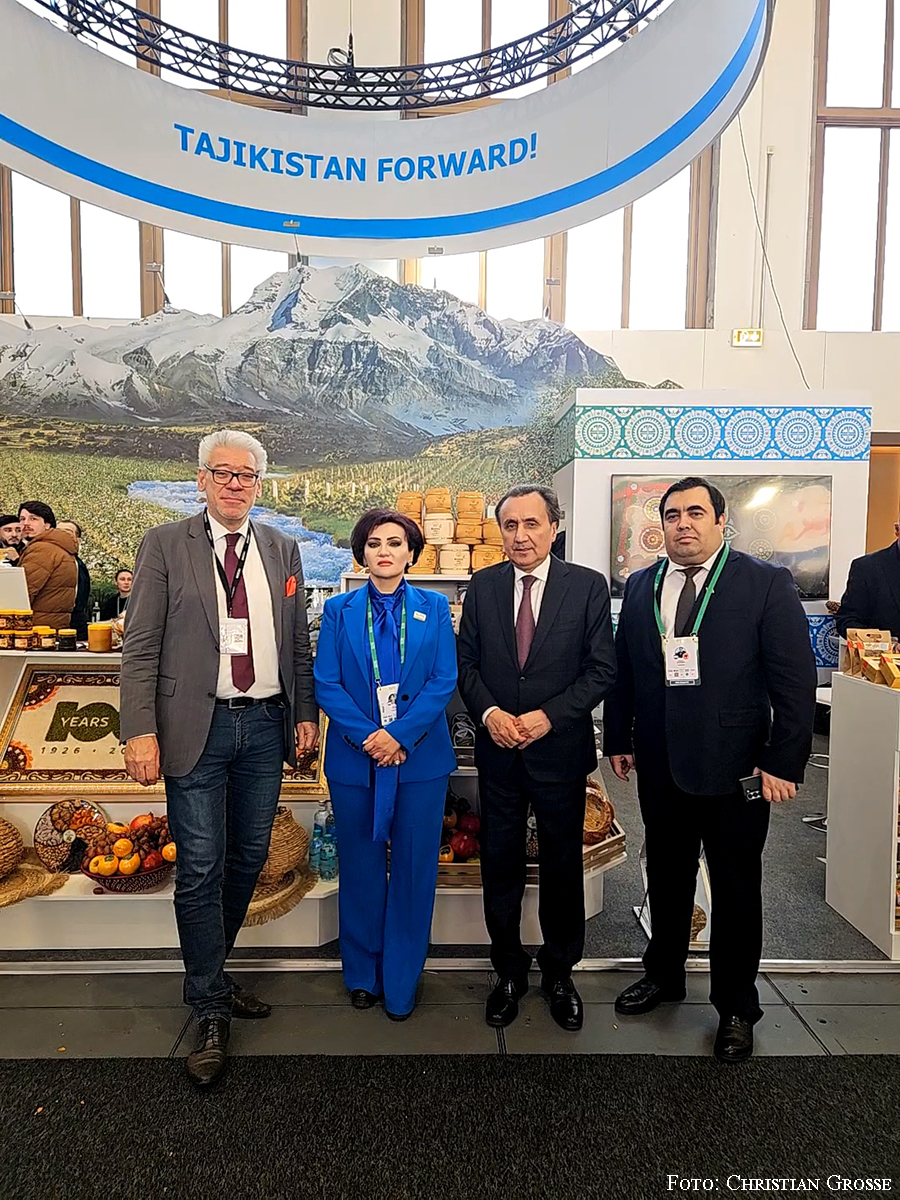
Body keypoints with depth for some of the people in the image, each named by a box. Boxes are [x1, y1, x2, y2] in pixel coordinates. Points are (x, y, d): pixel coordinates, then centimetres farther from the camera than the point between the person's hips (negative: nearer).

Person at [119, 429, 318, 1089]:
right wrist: (141, 731, -12)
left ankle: (210, 973, 38)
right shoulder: (166, 545, -1)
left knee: (249, 857, 15)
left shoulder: (282, 549, 9)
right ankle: (212, 1010, 21)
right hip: (196, 727, -4)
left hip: (265, 724, 4)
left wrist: (305, 712, 7)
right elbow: (141, 647, -5)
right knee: (201, 870, 2)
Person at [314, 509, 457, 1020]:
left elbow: (444, 682, -3)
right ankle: (362, 975, 32)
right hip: (355, 758, 1)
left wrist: (401, 734, -14)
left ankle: (402, 984, 24)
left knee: (413, 869, 6)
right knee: (361, 868, 12)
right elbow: (326, 684, -2)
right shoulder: (339, 610, 4)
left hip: (419, 757, 0)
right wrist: (367, 735, -13)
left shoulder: (434, 609, 4)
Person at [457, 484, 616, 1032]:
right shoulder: (483, 585, 3)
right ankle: (510, 971, 33)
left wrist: (549, 716, -15)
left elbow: (603, 668, -6)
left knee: (563, 865, 13)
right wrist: (489, 713, -12)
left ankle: (560, 972, 35)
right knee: (501, 865, 12)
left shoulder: (588, 585, -4)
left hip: (560, 748, -1)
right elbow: (465, 661, 4)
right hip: (498, 751, 2)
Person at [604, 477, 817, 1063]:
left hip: (735, 769, -3)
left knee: (736, 892, 12)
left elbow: (796, 679, -9)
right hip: (660, 767, 4)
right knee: (666, 879, 19)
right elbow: (623, 669, 9)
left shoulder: (767, 583, -8)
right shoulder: (640, 587, 5)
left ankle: (736, 1007, 33)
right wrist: (619, 739, 8)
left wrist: (784, 763, -12)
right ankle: (664, 975, 42)